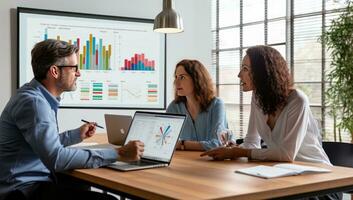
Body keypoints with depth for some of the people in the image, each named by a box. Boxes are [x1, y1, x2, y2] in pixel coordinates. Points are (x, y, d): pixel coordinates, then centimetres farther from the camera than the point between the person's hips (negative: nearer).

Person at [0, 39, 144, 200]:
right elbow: (56, 158, -28)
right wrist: (118, 154, -26)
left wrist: (77, 135, 22)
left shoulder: (38, 97, 13)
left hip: (37, 181, 10)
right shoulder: (33, 102, -18)